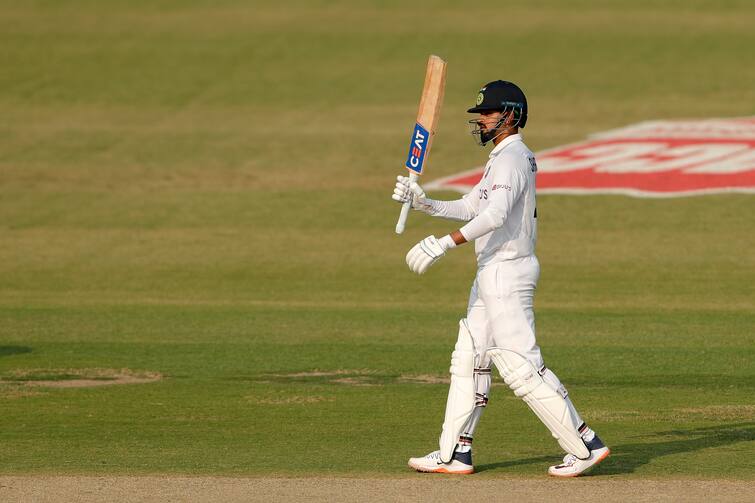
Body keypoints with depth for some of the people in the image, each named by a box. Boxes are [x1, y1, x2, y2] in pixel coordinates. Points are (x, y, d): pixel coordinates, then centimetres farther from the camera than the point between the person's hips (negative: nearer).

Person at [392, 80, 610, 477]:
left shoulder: (512, 158, -16)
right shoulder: (503, 158, 18)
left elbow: (494, 215, -30)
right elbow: (469, 208, 16)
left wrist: (444, 244, -36)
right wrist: (424, 203, 2)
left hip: (507, 273, -11)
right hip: (491, 274, 11)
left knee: (522, 368, -11)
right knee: (468, 359, 13)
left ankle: (585, 446, -8)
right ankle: (454, 454, 18)